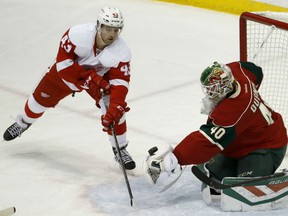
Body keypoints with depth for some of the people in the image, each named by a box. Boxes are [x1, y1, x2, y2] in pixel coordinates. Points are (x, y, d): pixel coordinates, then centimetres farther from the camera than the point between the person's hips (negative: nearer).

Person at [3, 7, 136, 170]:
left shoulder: (122, 52, -32)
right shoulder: (79, 34, -37)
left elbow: (120, 82, -34)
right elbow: (64, 62, -29)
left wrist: (114, 109, -47)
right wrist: (90, 78, -36)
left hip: (101, 76, 0)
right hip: (69, 71, 0)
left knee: (116, 109, -18)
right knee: (41, 98, 10)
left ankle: (120, 149, 2)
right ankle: (23, 123, 44)